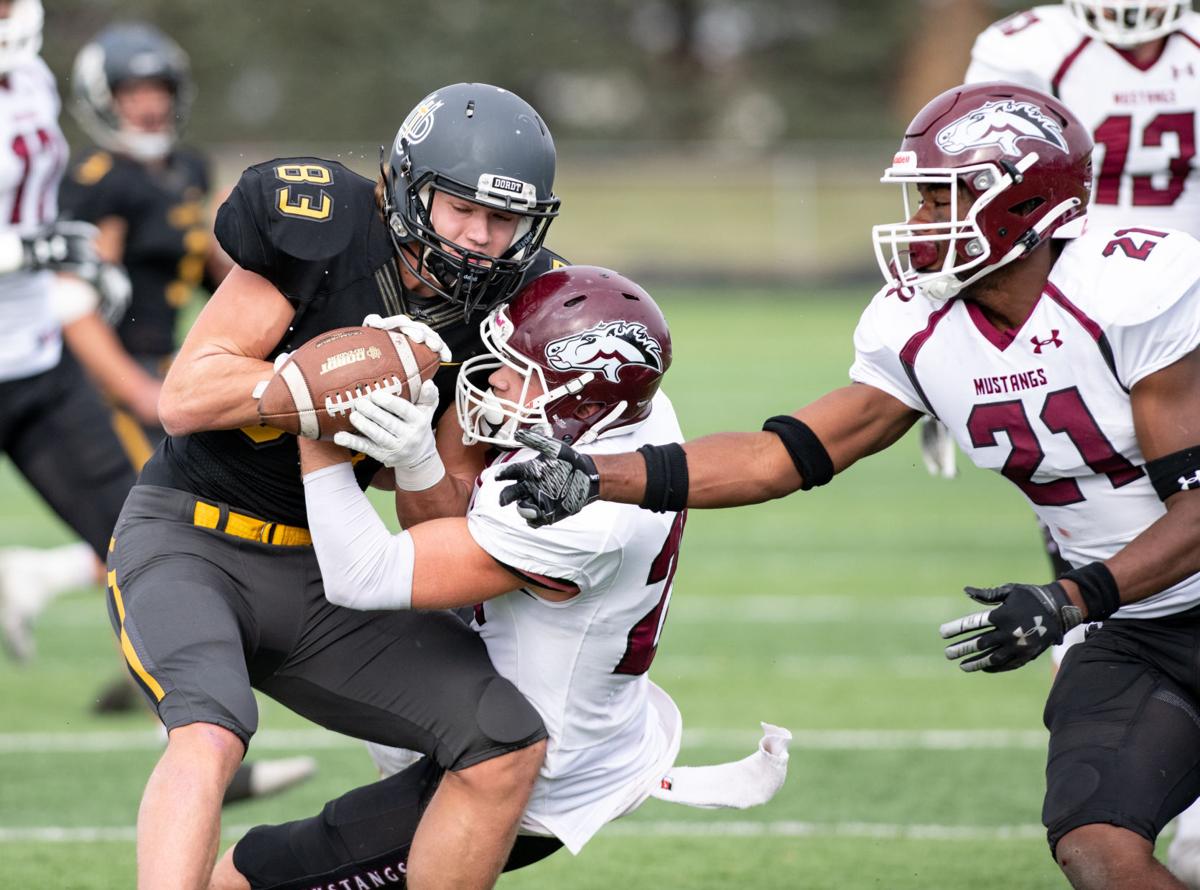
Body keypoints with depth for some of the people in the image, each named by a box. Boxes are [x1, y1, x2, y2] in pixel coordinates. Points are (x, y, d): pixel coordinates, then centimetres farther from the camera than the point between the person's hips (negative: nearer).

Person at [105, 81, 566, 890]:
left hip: (318, 569, 5)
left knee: (510, 745, -8)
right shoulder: (322, 230, -16)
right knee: (210, 734, -34)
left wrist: (414, 445, -20)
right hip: (188, 541, -5)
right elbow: (186, 397, -15)